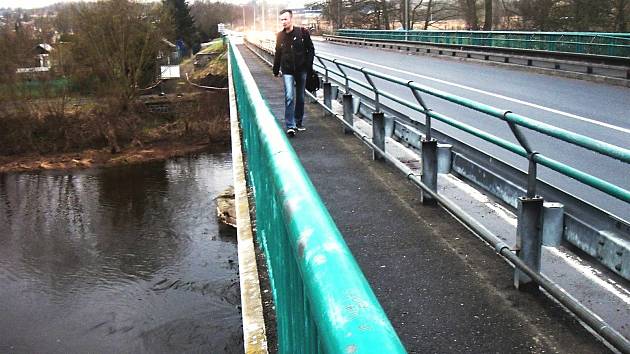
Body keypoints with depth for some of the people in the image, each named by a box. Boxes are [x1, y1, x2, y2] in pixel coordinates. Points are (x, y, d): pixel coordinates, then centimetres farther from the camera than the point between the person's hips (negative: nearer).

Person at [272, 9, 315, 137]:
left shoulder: (302, 32, -5)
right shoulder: (280, 36, 3)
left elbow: (310, 49, 0)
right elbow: (278, 54, 12)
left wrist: (309, 66, -6)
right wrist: (276, 70, 15)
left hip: (301, 70, 0)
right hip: (287, 71, 0)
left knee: (300, 98, 11)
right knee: (289, 97, -12)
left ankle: (299, 122, 27)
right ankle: (290, 126, -11)